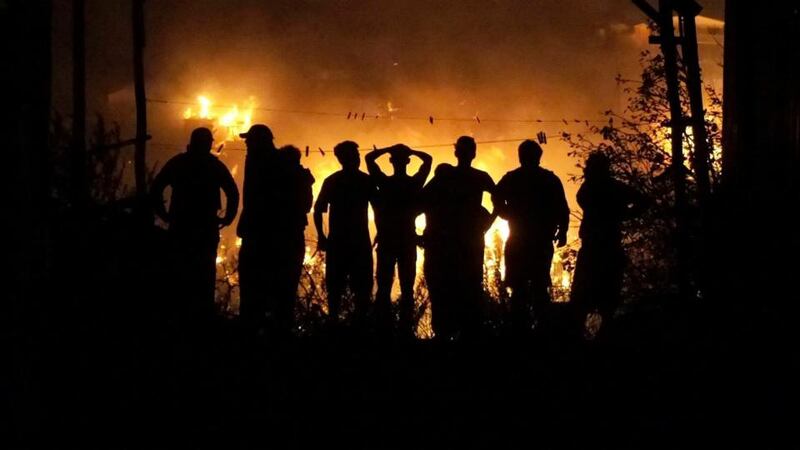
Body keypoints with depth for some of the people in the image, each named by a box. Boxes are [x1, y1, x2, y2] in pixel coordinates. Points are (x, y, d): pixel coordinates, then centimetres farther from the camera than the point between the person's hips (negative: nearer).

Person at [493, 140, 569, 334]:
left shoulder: (510, 179, 0)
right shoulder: (550, 179, 2)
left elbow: (498, 204, -5)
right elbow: (562, 209, -3)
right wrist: (561, 232, 9)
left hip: (518, 240, -1)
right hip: (542, 240, 1)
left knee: (519, 288, 2)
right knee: (540, 287, 11)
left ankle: (520, 330, -6)